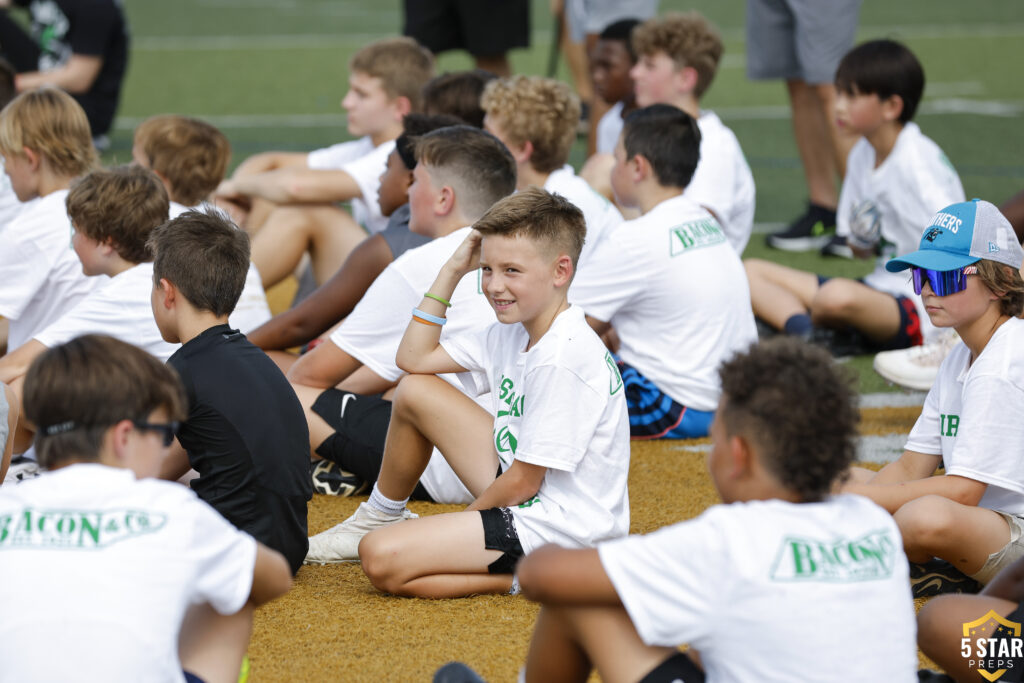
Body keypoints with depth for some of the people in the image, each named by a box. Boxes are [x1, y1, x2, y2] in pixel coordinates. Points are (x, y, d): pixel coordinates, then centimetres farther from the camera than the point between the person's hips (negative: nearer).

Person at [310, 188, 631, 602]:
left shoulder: (563, 360, -24)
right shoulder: (511, 333, 5)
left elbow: (522, 483, -21)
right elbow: (414, 359, 15)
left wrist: (451, 531, -5)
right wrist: (453, 270, 7)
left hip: (557, 528, -10)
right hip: (526, 494, 10)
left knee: (380, 559, -24)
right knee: (414, 391, 14)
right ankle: (377, 521, 30)